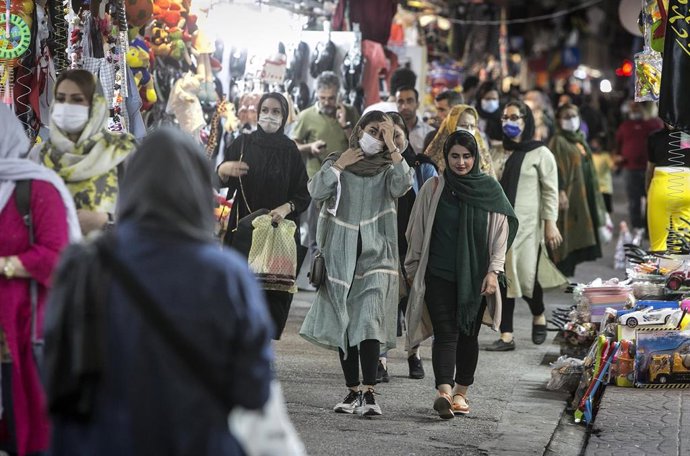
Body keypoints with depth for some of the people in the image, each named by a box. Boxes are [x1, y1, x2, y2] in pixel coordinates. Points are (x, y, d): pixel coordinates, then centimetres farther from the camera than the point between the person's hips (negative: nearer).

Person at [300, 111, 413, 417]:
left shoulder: (387, 168, 9)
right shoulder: (337, 162, 10)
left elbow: (402, 186, -14)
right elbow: (317, 191, -7)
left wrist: (392, 146, -14)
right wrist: (341, 164, -9)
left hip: (375, 255, -2)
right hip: (341, 256, 2)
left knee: (369, 322, -16)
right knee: (344, 326, 4)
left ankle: (368, 392, -20)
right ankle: (352, 391, 12)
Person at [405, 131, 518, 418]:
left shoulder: (489, 188, 4)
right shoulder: (433, 189, 3)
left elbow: (501, 232, 3)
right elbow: (418, 232, 9)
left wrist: (493, 271, -5)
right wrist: (414, 270, 11)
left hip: (476, 277, 1)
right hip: (439, 275, -1)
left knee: (468, 335, 7)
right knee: (445, 333, -12)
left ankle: (461, 392, 18)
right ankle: (444, 392, -25)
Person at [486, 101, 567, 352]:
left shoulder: (541, 154, 2)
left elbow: (550, 191, -1)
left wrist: (550, 223, -8)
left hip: (528, 224, -4)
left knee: (526, 276, -9)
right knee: (504, 278, 0)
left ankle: (539, 316, 23)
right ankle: (506, 336, 3)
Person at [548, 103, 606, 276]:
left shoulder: (580, 140, 18)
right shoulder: (558, 141, -7)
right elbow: (556, 169, -17)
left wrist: (594, 195, 22)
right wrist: (560, 191, -28)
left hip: (584, 194, 9)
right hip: (569, 195, -9)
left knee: (577, 238, 9)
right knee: (567, 236, -10)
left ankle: (568, 274, 15)